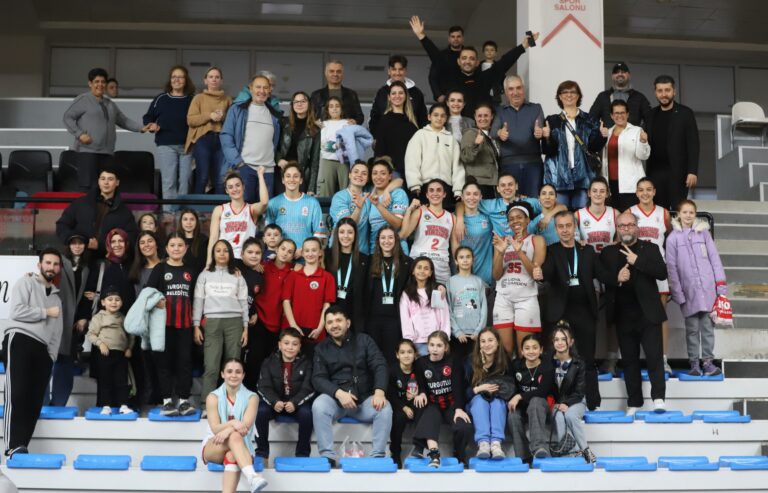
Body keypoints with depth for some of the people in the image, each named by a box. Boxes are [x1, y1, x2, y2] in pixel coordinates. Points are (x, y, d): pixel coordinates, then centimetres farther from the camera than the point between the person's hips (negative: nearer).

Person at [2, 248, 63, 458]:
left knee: (35, 401, 0)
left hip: (42, 349, 6)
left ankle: (21, 446, 2)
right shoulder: (26, 282, 7)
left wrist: (51, 356, 7)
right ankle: (14, 446, -22)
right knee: (17, 394, -17)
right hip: (20, 340, -6)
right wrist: (46, 312, -3)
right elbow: (16, 311, -10)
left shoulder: (56, 296, 25)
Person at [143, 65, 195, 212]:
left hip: (186, 146, 1)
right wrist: (152, 125, -6)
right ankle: (169, 213, -3)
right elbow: (148, 117, 14)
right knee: (169, 181, -4)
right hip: (166, 146, -1)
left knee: (185, 181, 2)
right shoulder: (160, 99, 8)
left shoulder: (192, 100, 8)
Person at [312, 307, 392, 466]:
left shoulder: (363, 340, 7)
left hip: (364, 398, 0)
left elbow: (380, 366, -3)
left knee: (384, 408, -29)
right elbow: (318, 378, -3)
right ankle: (327, 456, -27)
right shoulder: (321, 349, 8)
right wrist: (338, 393, -23)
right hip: (335, 397, 0)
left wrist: (379, 391, -23)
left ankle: (378, 456, -20)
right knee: (318, 406, -32)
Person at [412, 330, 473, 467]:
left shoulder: (453, 363, -1)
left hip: (451, 404, 0)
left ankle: (459, 458, 1)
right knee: (429, 416, -35)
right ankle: (433, 454, -51)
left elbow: (458, 387, -11)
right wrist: (421, 393, -16)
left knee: (464, 427, -26)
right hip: (432, 405, 0)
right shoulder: (421, 363, 2)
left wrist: (459, 408, -25)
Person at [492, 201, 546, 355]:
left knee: (524, 351, -1)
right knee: (504, 349, 0)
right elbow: (496, 276, 4)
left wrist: (519, 251, -19)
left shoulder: (536, 240, 3)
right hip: (503, 299, 3)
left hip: (526, 299, -3)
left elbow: (536, 274, -8)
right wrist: (501, 252, -12)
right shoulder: (502, 241, 11)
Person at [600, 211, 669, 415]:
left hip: (648, 313, -2)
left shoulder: (650, 249, 5)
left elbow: (662, 273, -9)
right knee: (629, 360, 8)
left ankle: (658, 397, 0)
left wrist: (637, 261, -15)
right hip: (623, 316, 2)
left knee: (654, 355, -8)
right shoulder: (608, 252, 10)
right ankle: (634, 403, 14)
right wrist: (616, 279, -17)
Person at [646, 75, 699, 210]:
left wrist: (692, 171, -12)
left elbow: (693, 144, -4)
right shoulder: (651, 115, 12)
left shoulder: (685, 113, 0)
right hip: (655, 172, 4)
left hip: (678, 172, -3)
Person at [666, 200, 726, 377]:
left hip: (707, 288, 1)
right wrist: (678, 294, -6)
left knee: (708, 326, 3)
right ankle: (694, 362, 10)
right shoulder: (673, 238, 2)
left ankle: (708, 361, 8)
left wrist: (721, 284, -2)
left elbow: (714, 258, 5)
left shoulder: (703, 233, 6)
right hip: (688, 290, -1)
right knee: (692, 328, 4)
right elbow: (671, 268, 0)